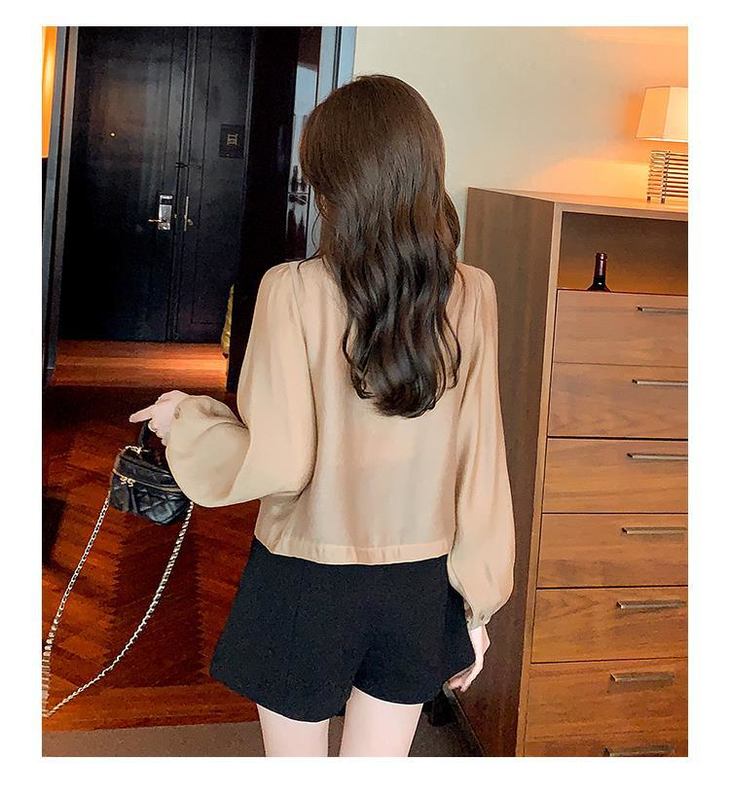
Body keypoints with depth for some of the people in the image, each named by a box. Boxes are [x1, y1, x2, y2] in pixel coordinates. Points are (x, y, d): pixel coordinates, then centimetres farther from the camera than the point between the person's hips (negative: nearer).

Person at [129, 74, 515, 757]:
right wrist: (477, 603, 6)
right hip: (417, 592, 3)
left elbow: (277, 463, -19)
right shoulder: (472, 297, -8)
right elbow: (481, 466, -4)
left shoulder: (295, 291, -17)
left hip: (306, 582, -2)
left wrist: (184, 418, 0)